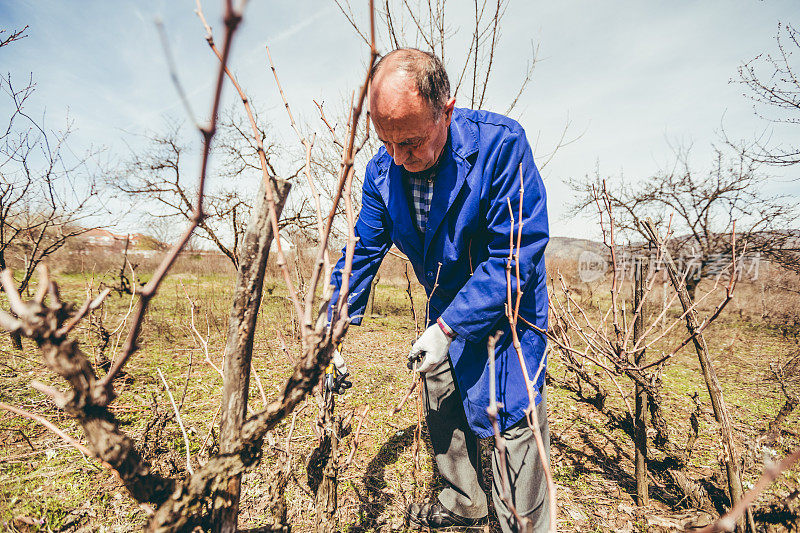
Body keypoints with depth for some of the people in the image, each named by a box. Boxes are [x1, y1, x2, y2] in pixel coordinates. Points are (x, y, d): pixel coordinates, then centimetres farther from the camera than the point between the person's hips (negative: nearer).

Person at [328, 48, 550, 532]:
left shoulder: (501, 143, -28)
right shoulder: (383, 171, -12)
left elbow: (517, 253, -28)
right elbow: (362, 252, -5)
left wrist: (447, 328, -29)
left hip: (509, 304, -5)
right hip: (448, 305, 6)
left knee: (511, 415, -8)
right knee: (442, 405, 14)